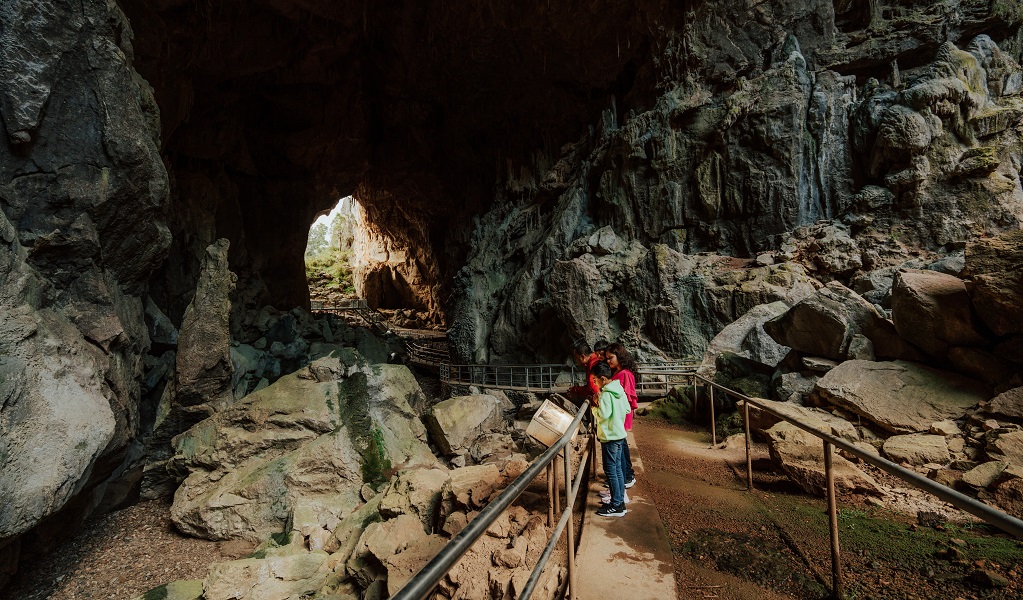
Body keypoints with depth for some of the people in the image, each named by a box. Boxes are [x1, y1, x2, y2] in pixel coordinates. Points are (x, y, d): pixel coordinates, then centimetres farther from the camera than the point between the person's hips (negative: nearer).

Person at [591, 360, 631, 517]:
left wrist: (595, 406, -9)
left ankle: (616, 506, 7)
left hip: (609, 437, -9)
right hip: (620, 435, 9)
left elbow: (603, 415, -26)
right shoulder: (620, 390, 6)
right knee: (618, 469, 15)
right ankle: (620, 501, 23)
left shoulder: (606, 394, -21)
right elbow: (627, 409, 12)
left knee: (610, 471, 0)